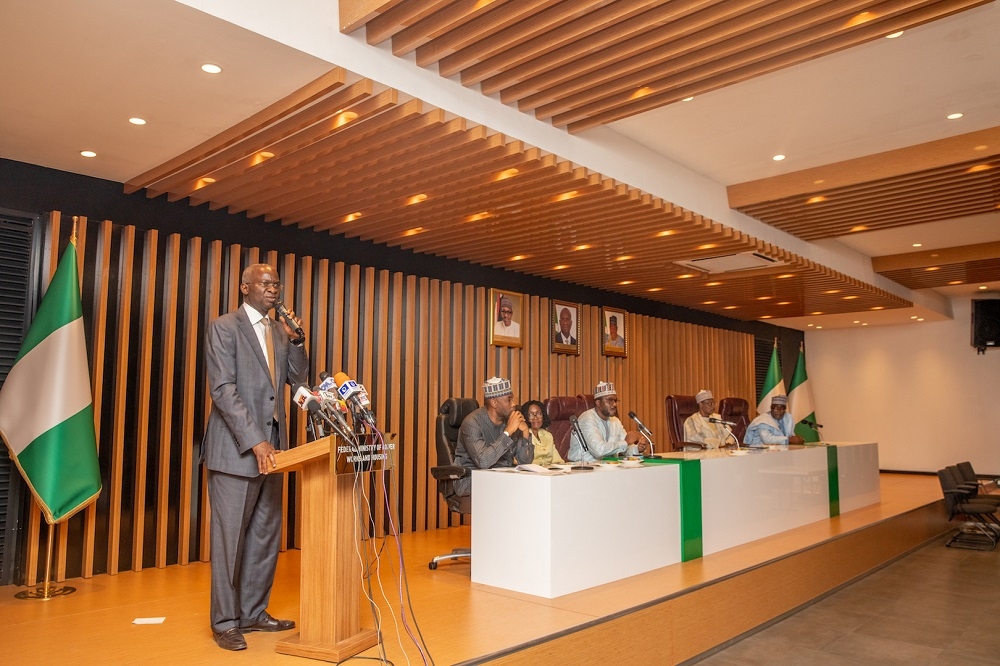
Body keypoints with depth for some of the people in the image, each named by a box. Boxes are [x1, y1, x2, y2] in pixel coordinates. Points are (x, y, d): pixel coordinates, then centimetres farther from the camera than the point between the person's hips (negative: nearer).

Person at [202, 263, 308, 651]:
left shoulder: (279, 330, 13)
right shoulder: (224, 327, -6)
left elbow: (296, 378, 13)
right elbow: (223, 389, -15)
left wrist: (296, 341, -4)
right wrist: (255, 441, -22)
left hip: (270, 445, 7)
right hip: (235, 447, -6)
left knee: (266, 536, 12)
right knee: (229, 538, 2)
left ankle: (253, 613, 26)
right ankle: (224, 622, 16)